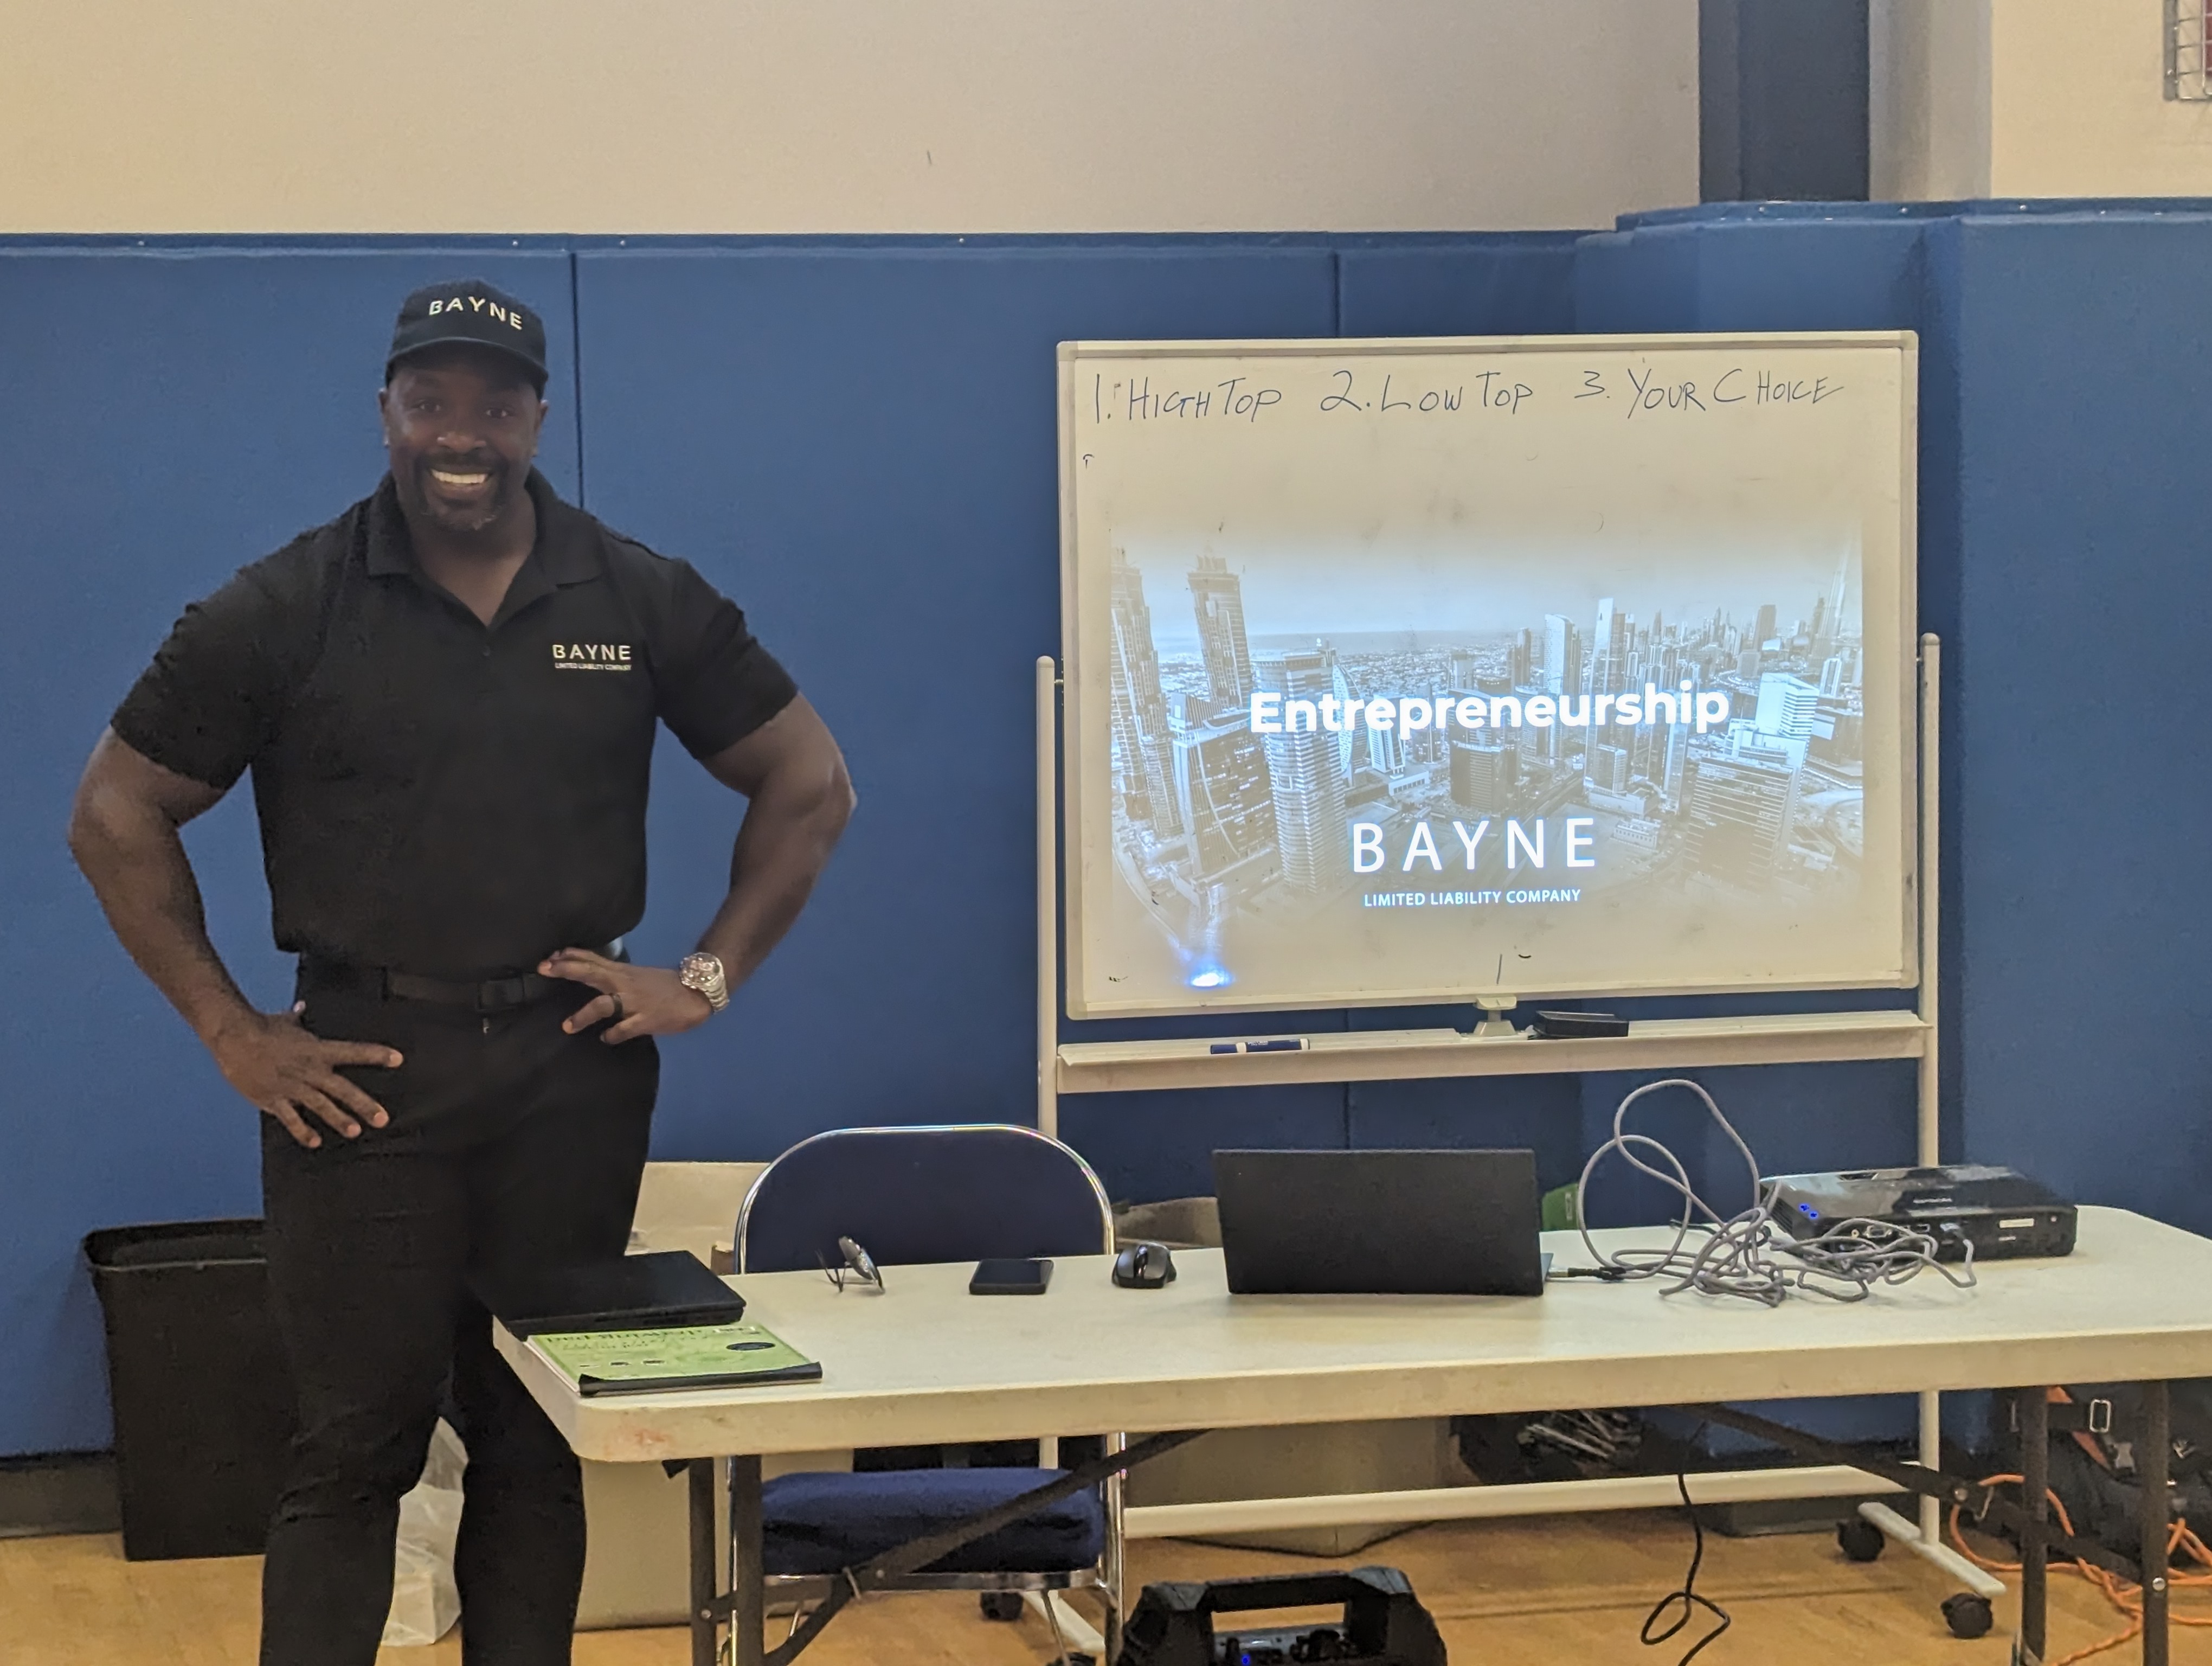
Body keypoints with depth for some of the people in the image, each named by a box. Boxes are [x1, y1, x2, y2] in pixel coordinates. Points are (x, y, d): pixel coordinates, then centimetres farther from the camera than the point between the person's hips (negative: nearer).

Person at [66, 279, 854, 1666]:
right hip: (361, 1071, -2)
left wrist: (712, 975, 3)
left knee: (538, 1444, 7)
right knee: (357, 1446, -1)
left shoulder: (642, 602, 5)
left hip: (572, 1068, 2)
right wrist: (230, 1031, -2)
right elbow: (118, 817, 4)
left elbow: (810, 783, 12)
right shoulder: (286, 611, 0)